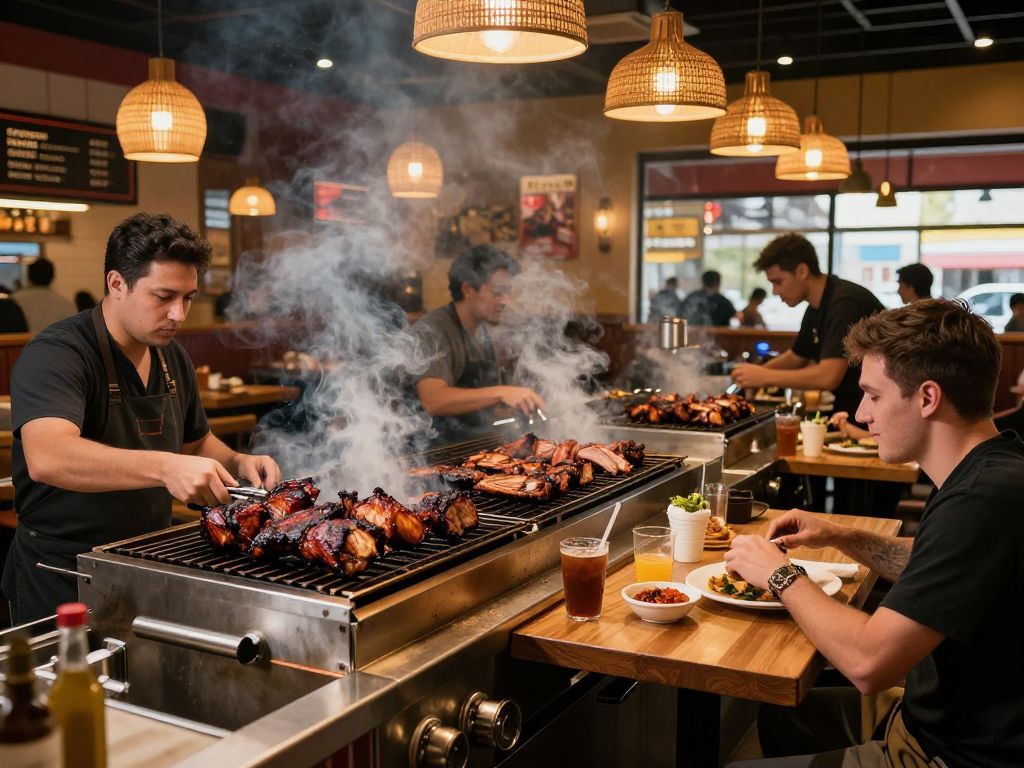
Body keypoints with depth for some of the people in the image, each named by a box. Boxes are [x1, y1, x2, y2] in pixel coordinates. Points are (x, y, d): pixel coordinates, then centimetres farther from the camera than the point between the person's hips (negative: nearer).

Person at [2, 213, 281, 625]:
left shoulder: (172, 357, 5)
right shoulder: (55, 355, -20)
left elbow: (195, 441, 20)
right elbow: (47, 457, -39)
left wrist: (236, 463, -1)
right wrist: (165, 467, -50)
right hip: (62, 577, -7)